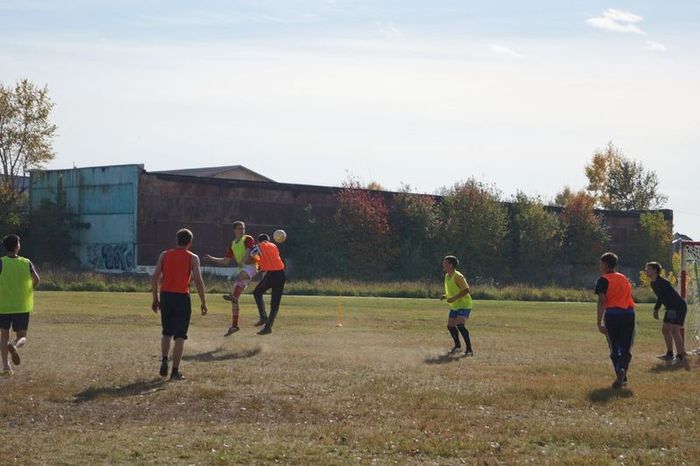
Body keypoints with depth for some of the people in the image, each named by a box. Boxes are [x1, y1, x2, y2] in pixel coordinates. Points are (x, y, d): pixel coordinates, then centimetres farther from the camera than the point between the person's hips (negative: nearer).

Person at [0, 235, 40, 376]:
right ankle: (14, 345, -26)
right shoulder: (26, 263, 0)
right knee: (22, 337, 9)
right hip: (22, 307, 1)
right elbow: (36, 279, -9)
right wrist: (30, 290, 11)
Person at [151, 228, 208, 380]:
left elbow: (155, 278, 3)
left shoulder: (164, 255, 7)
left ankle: (164, 361, 0)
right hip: (182, 298, -3)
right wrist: (203, 303, -2)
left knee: (167, 332, 20)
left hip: (165, 295, 3)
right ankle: (175, 371, 1)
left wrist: (155, 299, 11)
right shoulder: (192, 258, -1)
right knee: (179, 336, 4)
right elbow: (198, 281, -8)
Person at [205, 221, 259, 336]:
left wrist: (241, 262, -29)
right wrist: (212, 258, 13)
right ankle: (234, 325, 7)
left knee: (238, 278, -41)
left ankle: (233, 296, -67)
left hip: (250, 266, -6)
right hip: (239, 269, 6)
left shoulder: (248, 239, 2)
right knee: (234, 299, 2)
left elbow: (248, 252, -15)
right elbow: (225, 261, 23)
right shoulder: (232, 244, 20)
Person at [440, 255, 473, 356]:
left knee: (460, 325, -23)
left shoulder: (457, 276, -19)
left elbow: (466, 290, -22)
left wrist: (454, 298, -27)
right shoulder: (447, 276, 10)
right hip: (454, 306, 10)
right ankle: (457, 346, 30)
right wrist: (446, 296, 4)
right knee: (450, 326, 11)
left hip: (464, 305, -10)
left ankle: (469, 349, -18)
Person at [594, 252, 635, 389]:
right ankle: (622, 369, -24)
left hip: (612, 314, -3)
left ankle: (622, 378, 5)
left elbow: (602, 302, -8)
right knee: (626, 348, 3)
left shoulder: (603, 280, 2)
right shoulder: (625, 278, 20)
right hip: (629, 312, 3)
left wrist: (599, 323, -11)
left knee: (615, 348, 9)